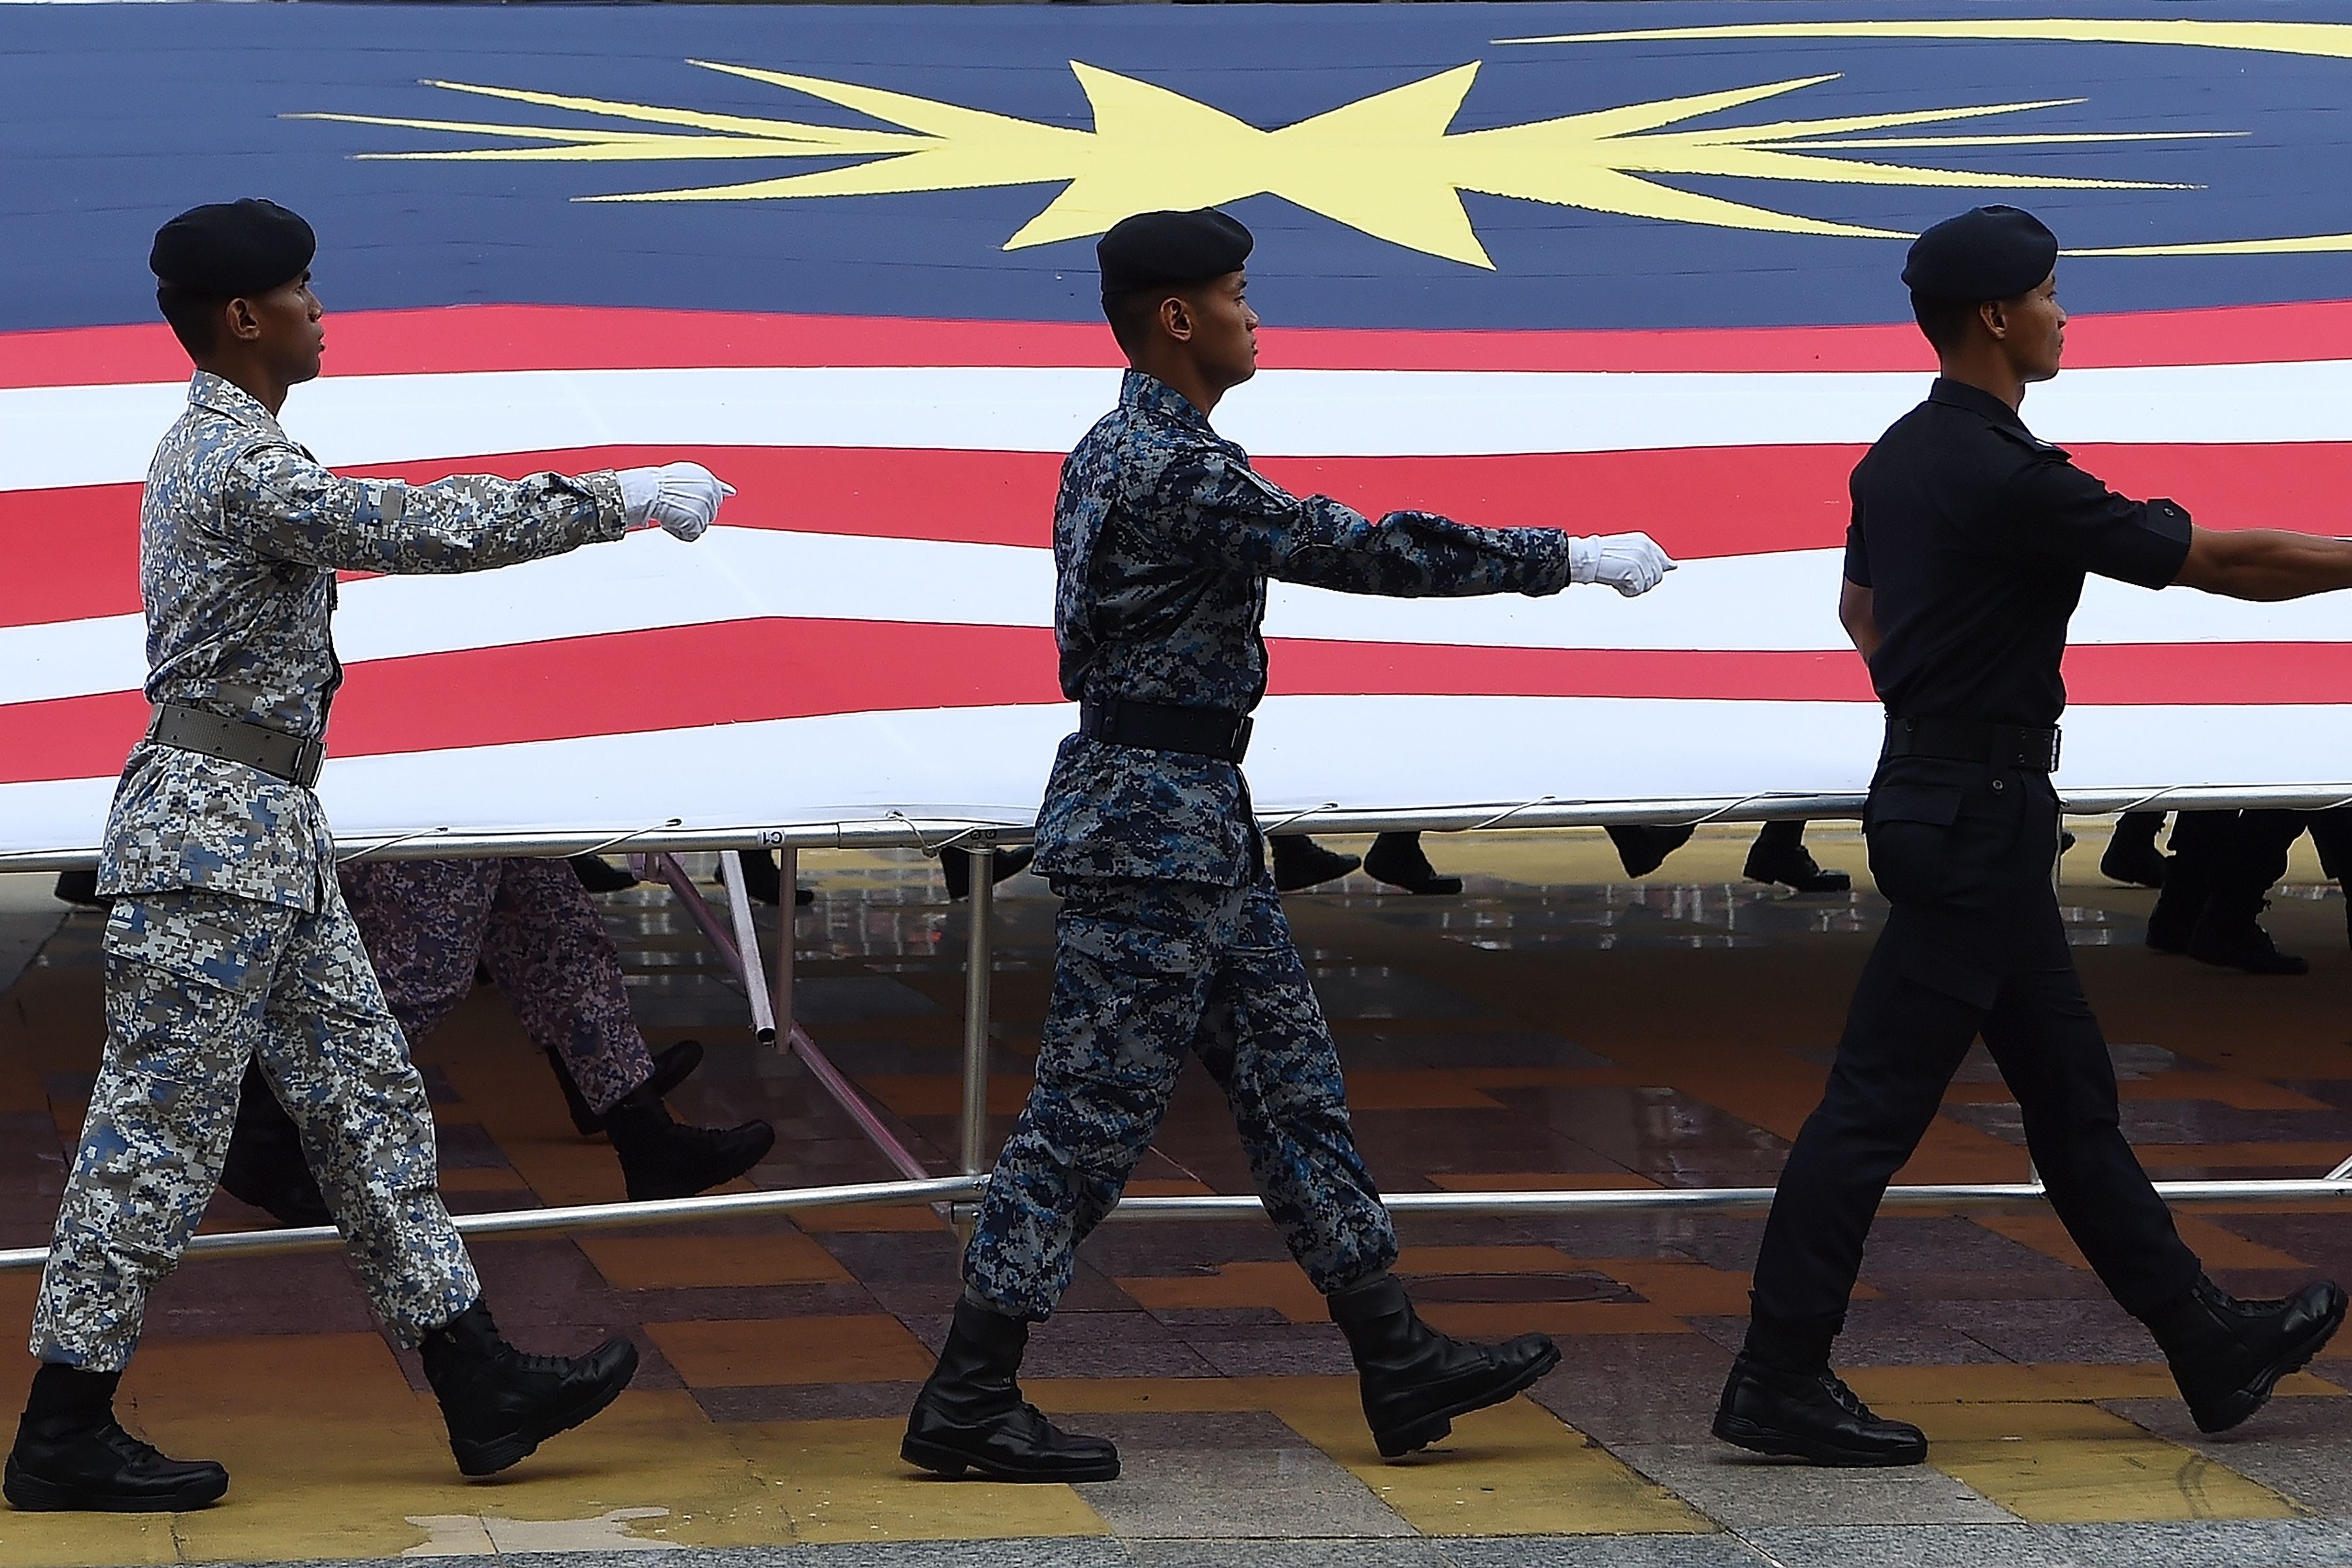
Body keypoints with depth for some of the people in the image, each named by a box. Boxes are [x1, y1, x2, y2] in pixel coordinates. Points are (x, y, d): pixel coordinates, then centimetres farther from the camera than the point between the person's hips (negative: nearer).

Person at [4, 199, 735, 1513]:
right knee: (161, 1124, -5)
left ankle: (480, 1386, 11)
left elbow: (391, 524, 24)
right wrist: (616, 501, -17)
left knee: (369, 1097, 9)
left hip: (270, 833, 11)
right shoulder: (239, 462, -17)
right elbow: (420, 528, -23)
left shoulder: (220, 447, 16)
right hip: (213, 826, -11)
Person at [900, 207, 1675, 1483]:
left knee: (1291, 1080, 11)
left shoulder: (1119, 453, 14)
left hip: (1192, 822, 11)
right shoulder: (1177, 469, -19)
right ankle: (965, 1407, 0)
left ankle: (1400, 1369, 14)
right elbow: (1362, 549, -21)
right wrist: (1571, 558, -14)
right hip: (1156, 818, -11)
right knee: (1093, 1108, -6)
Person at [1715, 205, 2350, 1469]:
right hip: (1980, 812, -10)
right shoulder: (2013, 480, -20)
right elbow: (2220, 562, -16)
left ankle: (2206, 1340, 22)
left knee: (2069, 1089, 14)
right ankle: (1779, 1378, -4)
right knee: (1880, 1096, -7)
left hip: (1936, 787, 10)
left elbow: (1859, 605, 24)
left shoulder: (1901, 458, 9)